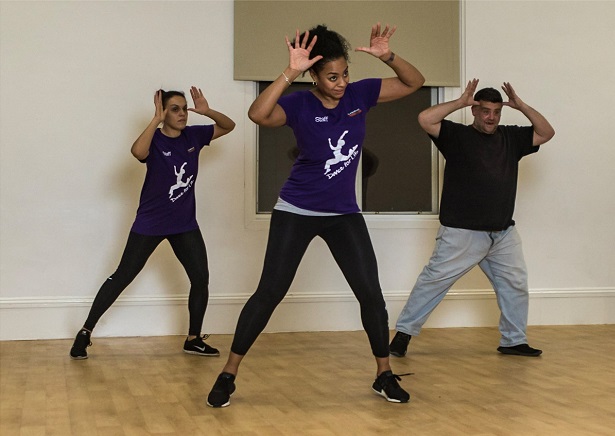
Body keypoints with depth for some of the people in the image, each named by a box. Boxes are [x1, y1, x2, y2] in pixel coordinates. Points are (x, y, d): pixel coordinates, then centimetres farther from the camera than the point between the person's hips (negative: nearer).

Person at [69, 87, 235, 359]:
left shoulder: (193, 136, -1)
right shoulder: (154, 141, -16)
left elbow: (229, 126, 7)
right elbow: (137, 151, -39)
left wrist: (207, 111, -11)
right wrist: (156, 120, -35)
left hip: (185, 224, 5)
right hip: (150, 224, -5)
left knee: (201, 279, 0)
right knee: (122, 278, 0)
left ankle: (193, 340, 14)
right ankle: (85, 332, 12)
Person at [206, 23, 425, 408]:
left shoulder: (360, 94, -4)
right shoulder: (300, 105, -14)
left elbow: (415, 82, -3)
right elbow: (258, 114, -33)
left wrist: (387, 56, -21)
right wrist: (290, 73, -39)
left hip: (344, 214, 3)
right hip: (297, 212, -3)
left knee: (371, 293, 0)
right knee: (269, 293, -3)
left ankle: (385, 375, 16)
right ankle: (228, 375, 6)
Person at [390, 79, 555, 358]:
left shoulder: (511, 138, 13)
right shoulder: (457, 135, -2)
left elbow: (546, 132, 13)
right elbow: (425, 119, -15)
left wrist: (521, 106, 3)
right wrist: (460, 102, -11)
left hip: (503, 233, 5)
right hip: (462, 232, -5)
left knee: (515, 284, 9)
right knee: (434, 280, -5)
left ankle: (514, 341, 22)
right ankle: (404, 332, 3)